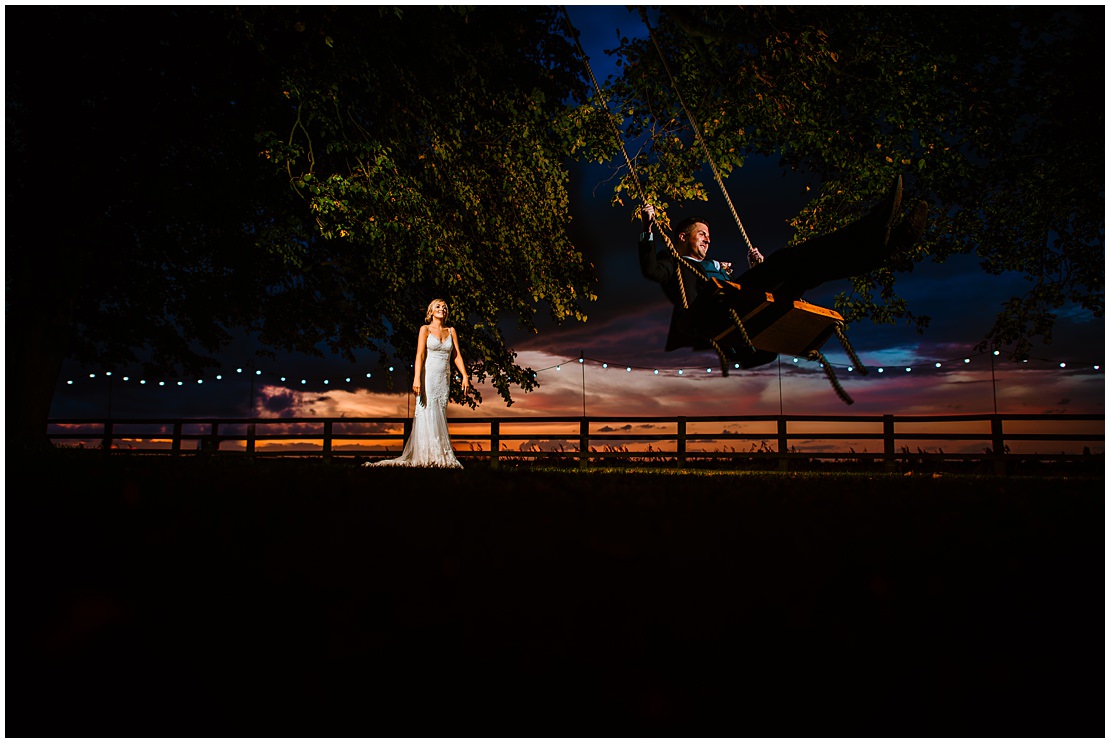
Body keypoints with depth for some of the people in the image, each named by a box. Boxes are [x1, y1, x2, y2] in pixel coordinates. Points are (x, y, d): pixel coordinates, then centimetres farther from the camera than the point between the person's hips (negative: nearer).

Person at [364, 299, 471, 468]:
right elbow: (420, 354, -8)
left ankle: (441, 455, 6)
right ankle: (426, 455, -3)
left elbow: (457, 355, 9)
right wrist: (417, 378, -19)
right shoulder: (425, 329, 2)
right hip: (428, 377, -4)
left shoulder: (451, 331, 13)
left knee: (440, 416, 4)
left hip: (444, 379, 4)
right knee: (427, 414, -6)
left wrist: (465, 375, -2)